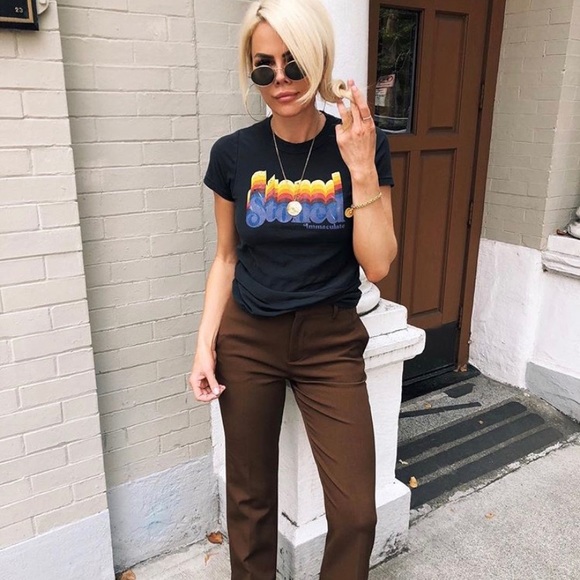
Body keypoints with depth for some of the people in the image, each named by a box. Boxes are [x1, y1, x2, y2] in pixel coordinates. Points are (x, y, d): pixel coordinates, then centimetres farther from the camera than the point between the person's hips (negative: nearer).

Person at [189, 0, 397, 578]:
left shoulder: (362, 146, -7)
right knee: (249, 496, 15)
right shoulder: (233, 154, -3)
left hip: (330, 341, -1)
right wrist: (205, 345, -1)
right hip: (248, 338, 1)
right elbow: (226, 258, 6)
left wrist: (362, 169, -20)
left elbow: (378, 265, -10)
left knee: (356, 512, 2)